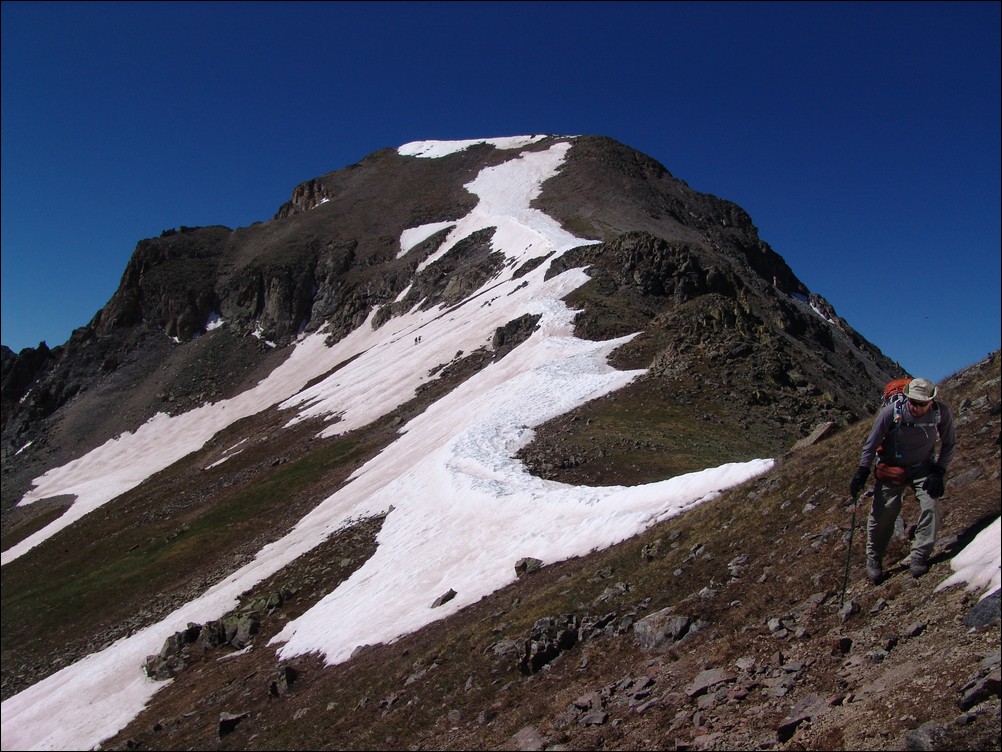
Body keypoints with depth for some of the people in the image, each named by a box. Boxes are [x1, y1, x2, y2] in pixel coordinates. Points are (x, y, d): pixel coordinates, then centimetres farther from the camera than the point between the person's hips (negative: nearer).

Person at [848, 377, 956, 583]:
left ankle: (918, 558, -2)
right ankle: (874, 560, 15)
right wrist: (862, 471, -14)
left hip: (922, 468, 2)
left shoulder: (941, 413, -19)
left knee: (931, 506, -16)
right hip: (891, 469, -2)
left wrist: (939, 471, -10)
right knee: (883, 513, -4)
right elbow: (871, 443, -12)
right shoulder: (892, 411, -26)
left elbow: (949, 444, -1)